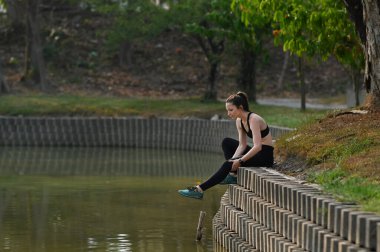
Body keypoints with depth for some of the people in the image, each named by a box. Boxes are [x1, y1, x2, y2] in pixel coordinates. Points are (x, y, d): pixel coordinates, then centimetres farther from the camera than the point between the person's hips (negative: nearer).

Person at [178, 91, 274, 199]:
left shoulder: (253, 119, -21)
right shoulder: (239, 121, 5)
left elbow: (257, 146, -29)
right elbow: (242, 145, 7)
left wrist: (239, 161, -29)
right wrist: (233, 159, -9)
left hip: (266, 156, -9)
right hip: (256, 152, 9)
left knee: (228, 164, -22)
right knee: (226, 142, 10)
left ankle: (200, 190, -23)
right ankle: (233, 175, 0)